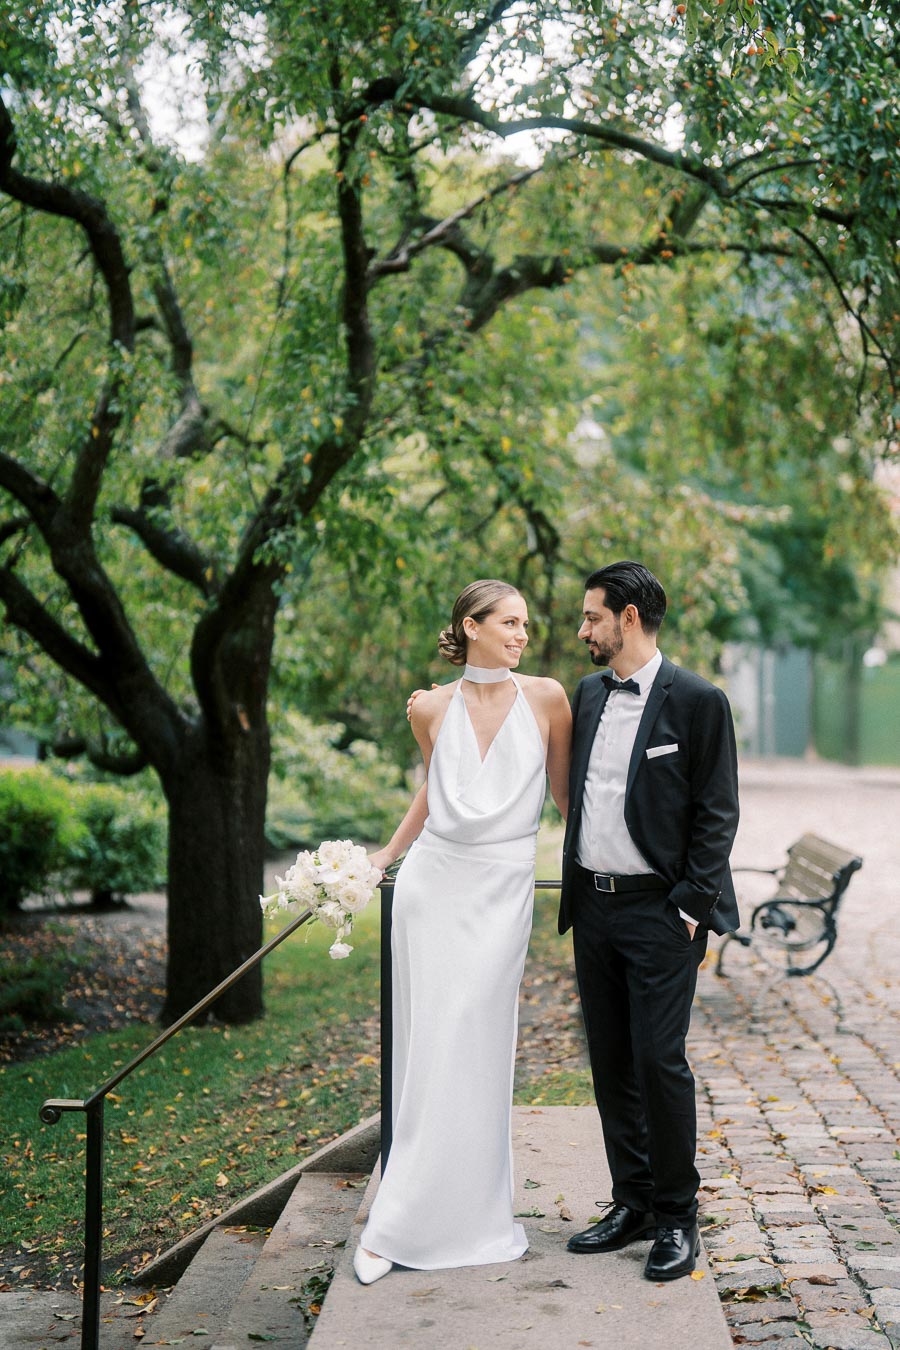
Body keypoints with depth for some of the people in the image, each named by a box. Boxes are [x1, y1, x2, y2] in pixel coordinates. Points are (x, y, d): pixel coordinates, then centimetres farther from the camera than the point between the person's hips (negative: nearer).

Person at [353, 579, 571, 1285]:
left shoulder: (546, 697, -1)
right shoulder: (433, 709, 4)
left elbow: (564, 788, 8)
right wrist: (385, 855, 20)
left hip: (501, 890, -2)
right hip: (434, 882, 2)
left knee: (473, 1049, -3)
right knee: (429, 1047, 3)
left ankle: (437, 1217, 7)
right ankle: (400, 1228, 11)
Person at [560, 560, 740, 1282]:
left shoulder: (698, 701, -8)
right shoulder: (588, 695, 11)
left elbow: (716, 815, -8)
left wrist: (693, 909, -13)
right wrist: (575, 893, 14)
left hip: (660, 911, -7)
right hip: (593, 905, 7)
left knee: (660, 1061, -6)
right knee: (612, 1062, 11)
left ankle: (677, 1216, 8)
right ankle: (633, 1202, 23)